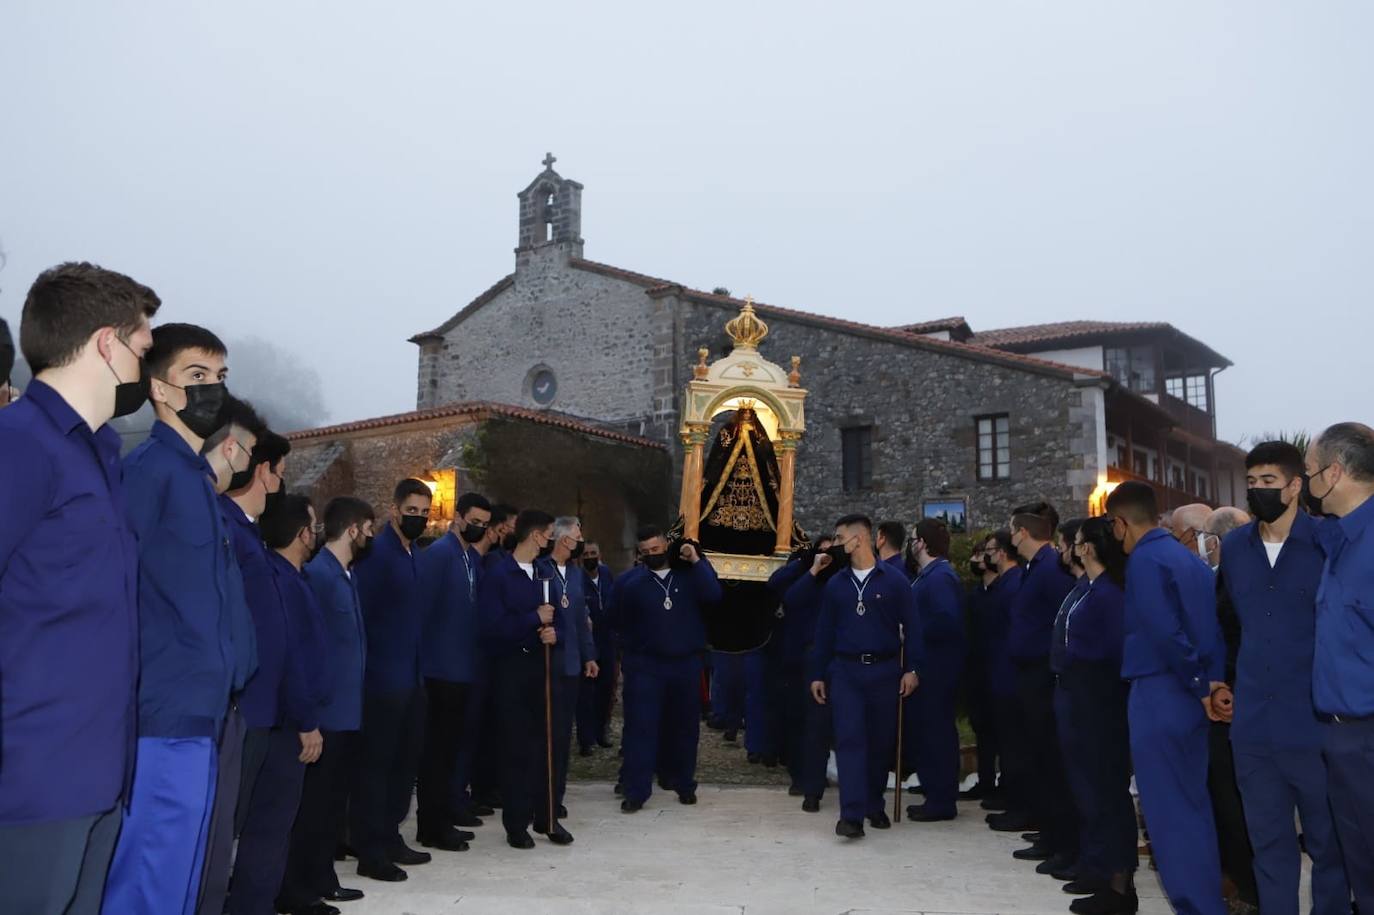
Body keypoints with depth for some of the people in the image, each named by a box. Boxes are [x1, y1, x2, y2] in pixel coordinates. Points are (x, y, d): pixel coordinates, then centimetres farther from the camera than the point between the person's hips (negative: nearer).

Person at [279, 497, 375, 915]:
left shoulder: (346, 574, 13)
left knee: (334, 800, 15)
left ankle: (321, 880, 26)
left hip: (347, 707, 9)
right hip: (328, 708, -9)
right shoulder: (317, 574, -16)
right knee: (314, 801, -2)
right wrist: (314, 703, -17)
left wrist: (353, 694, 16)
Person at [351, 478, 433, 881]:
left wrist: (419, 669, 14)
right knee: (375, 763, -1)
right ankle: (369, 851, 7)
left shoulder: (414, 554, 13)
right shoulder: (376, 553, -13)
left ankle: (390, 839, 24)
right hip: (383, 678, -9)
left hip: (411, 676, 9)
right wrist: (366, 670, -16)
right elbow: (361, 615, -17)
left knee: (405, 761, 14)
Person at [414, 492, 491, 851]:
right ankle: (431, 826, 8)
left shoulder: (475, 558, 13)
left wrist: (477, 652, 7)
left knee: (453, 744, 14)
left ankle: (444, 817, 23)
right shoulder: (438, 553, -12)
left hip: (465, 667, 8)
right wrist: (424, 659, -15)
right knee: (437, 747, 0)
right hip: (442, 668, -8)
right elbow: (422, 609, -16)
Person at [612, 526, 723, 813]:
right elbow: (617, 621, -2)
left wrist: (697, 561, -17)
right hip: (645, 665, -1)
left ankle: (684, 785, 25)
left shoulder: (689, 573, 2)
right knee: (641, 727, -4)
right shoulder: (629, 580, 0)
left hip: (686, 663, 2)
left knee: (684, 726, 11)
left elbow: (713, 595, -16)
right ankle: (636, 791, 1)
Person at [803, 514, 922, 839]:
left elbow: (911, 627, -2)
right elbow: (824, 631, 12)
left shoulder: (894, 580, -1)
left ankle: (874, 806, 25)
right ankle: (852, 814, -13)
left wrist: (912, 668, -9)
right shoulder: (835, 584, 9)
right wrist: (817, 674, 9)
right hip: (845, 670, 2)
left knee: (882, 741, 7)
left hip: (884, 670, -1)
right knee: (849, 739, -8)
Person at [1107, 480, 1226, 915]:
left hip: (1160, 696, -9)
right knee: (1193, 807, 17)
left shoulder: (1144, 560, -13)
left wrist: (1199, 685, -11)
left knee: (1169, 813, -1)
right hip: (1191, 696, 9)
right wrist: (1211, 681, 4)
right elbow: (1214, 626, 9)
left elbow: (1165, 633, -21)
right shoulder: (1189, 557, 13)